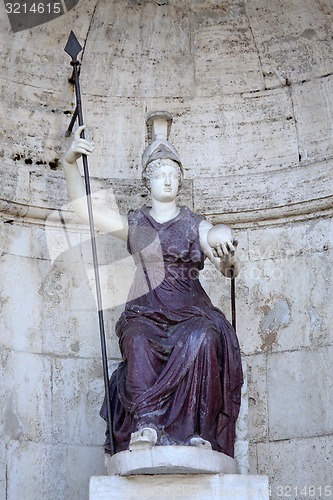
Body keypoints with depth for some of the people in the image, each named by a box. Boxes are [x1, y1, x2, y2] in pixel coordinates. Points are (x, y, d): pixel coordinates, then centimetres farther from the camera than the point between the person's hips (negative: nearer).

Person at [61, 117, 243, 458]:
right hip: (145, 311, 1)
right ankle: (147, 425, -44)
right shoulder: (134, 224, 19)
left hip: (190, 310, 0)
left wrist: (223, 239, -23)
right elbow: (83, 207, 9)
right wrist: (70, 163, -6)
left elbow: (228, 269, 1)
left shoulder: (196, 225, 15)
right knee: (139, 343, -35)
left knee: (202, 339, -36)